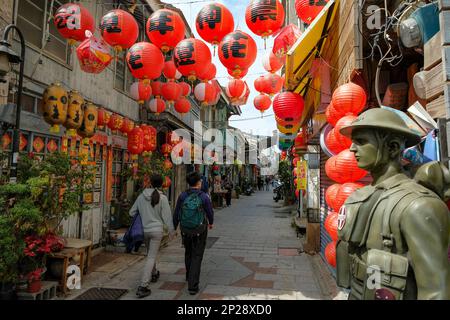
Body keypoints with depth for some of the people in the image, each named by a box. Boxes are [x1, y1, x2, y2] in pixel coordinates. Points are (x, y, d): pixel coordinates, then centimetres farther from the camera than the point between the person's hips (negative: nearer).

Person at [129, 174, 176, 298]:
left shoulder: (141, 196, -4)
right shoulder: (162, 198, -13)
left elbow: (132, 212, 4)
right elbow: (167, 216, -8)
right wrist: (171, 230, 4)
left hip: (144, 230, 4)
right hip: (156, 230, -4)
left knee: (150, 253, 24)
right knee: (151, 257, 1)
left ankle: (154, 274, 45)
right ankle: (143, 286, -3)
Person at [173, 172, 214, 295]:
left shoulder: (182, 196, -10)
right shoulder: (204, 197, -15)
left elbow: (176, 214, -4)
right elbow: (210, 212, -3)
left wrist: (174, 228, 9)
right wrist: (211, 223, 17)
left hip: (185, 231, 3)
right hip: (200, 231, -3)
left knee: (188, 253, 25)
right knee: (197, 257, 7)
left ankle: (189, 276, 45)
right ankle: (193, 286, 4)